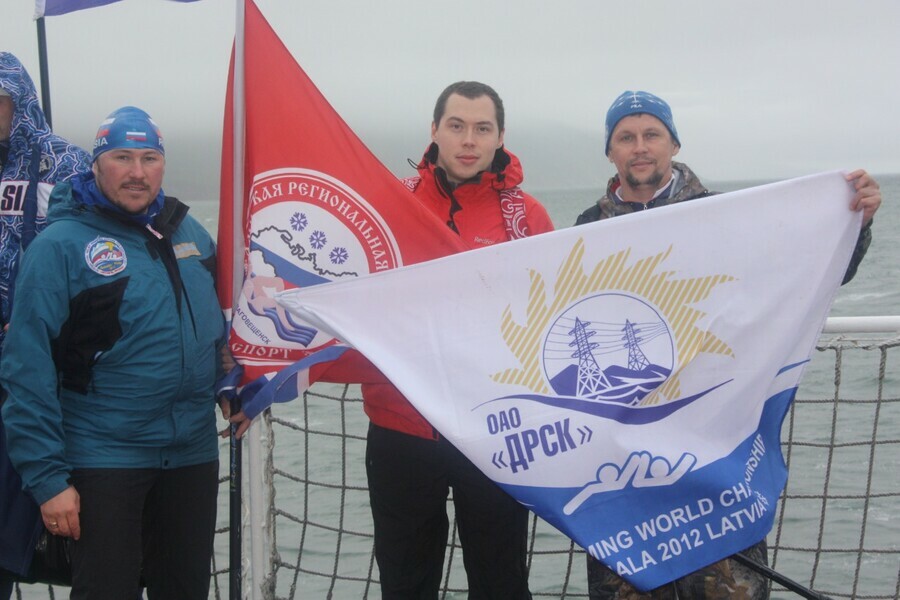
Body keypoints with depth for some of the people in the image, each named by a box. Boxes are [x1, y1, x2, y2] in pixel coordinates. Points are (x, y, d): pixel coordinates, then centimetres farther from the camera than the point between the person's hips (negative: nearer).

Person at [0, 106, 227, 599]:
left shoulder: (190, 234, 8)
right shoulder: (61, 244, -9)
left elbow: (218, 324, 21)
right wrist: (46, 476, -15)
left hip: (193, 453, 5)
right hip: (105, 460, -5)